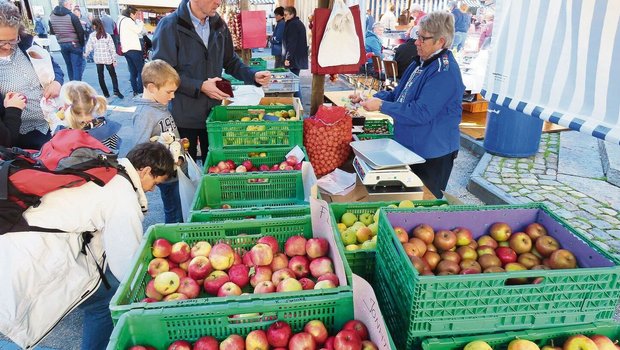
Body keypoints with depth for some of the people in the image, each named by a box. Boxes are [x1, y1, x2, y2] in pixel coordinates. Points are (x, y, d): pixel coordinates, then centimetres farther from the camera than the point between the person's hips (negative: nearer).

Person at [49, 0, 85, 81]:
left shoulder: (52, 16, 5)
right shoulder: (72, 16, -13)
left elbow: (52, 32, 13)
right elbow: (80, 32, -12)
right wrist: (82, 44, 0)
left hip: (62, 44, 6)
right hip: (74, 44, -6)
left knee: (69, 66, 16)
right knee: (77, 66, -3)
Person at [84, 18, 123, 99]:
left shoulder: (92, 35, -2)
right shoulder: (107, 35, -3)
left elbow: (89, 47, 2)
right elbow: (112, 48, -3)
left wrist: (85, 54, 20)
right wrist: (114, 59, 2)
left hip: (98, 59, 1)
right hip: (108, 58, -1)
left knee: (100, 76, 9)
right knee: (113, 75, 5)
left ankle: (106, 93, 7)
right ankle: (116, 90, -12)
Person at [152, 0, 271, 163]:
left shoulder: (219, 25, 5)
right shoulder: (169, 26, -11)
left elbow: (230, 61, 12)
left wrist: (253, 75, -5)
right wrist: (199, 86, -20)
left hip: (213, 112, 5)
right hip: (184, 115, -4)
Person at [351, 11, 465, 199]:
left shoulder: (445, 71, -23)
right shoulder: (423, 63, 8)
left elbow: (421, 113, -28)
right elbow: (398, 95, 13)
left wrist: (382, 105, -25)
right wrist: (369, 98, -1)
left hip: (432, 156, -9)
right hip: (410, 148, 9)